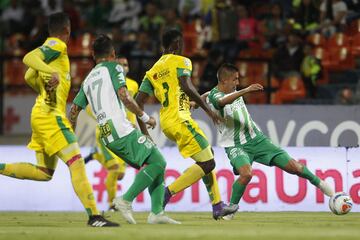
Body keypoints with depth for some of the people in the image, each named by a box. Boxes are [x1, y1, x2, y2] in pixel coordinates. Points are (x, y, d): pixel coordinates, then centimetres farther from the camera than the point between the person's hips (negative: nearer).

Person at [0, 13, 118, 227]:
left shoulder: (50, 47, 19)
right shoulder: (57, 46, -8)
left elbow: (29, 77, 25)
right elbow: (28, 58, -25)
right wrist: (51, 72, -40)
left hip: (41, 114, 10)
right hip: (51, 115, -10)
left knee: (44, 173, 14)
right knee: (76, 163, -15)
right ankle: (94, 216, -21)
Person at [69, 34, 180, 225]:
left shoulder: (87, 80, 22)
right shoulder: (113, 68, 2)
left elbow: (74, 110, 17)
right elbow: (124, 97, -12)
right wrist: (145, 117, -4)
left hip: (106, 137, 8)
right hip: (122, 130, -8)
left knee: (154, 164, 14)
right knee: (158, 162, -5)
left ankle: (157, 212, 4)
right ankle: (126, 200, -15)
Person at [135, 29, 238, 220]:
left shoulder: (152, 71, 19)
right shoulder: (180, 61, 0)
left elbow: (138, 102, 12)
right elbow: (187, 87, -18)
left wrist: (143, 130, 17)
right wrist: (207, 109, -12)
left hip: (165, 122, 8)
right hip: (179, 118, -8)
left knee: (207, 156, 19)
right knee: (207, 163, -6)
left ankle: (217, 206, 17)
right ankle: (167, 193, -15)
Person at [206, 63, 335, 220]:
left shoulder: (234, 92, 7)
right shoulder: (214, 96, -16)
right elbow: (223, 101, -42)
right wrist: (246, 90, -51)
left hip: (256, 139, 6)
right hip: (236, 146, -6)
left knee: (293, 166, 1)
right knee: (246, 173, -35)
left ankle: (318, 182, 29)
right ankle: (231, 208, -12)